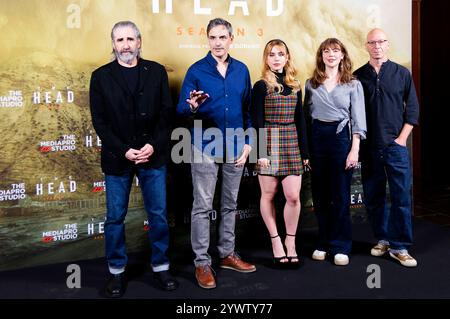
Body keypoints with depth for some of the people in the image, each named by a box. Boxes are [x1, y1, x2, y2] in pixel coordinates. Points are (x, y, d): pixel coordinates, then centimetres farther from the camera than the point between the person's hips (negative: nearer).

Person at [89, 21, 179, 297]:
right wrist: (124, 150, -12)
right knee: (115, 217, 8)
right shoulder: (101, 76, 3)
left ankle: (161, 267, 23)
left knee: (158, 214, 8)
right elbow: (100, 121, -2)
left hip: (153, 155, 1)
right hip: (117, 158, 0)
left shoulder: (156, 72, 4)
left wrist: (154, 145, -12)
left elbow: (166, 112, 1)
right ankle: (117, 271, 23)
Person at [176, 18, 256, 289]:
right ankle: (202, 262, 9)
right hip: (205, 147, -3)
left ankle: (228, 254, 26)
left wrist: (248, 142, 4)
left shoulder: (242, 70, 7)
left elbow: (248, 110, 11)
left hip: (235, 147, 4)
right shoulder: (196, 70, -4)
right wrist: (192, 106, -31)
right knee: (203, 206, 0)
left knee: (230, 204, 13)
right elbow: (181, 109, -9)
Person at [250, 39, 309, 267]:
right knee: (268, 194, 4)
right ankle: (275, 241, 18)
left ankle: (290, 241, 14)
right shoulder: (261, 86, -1)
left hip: (291, 144, 3)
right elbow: (257, 121, -6)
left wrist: (305, 151, 10)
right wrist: (261, 152, -13)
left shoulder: (295, 86, 12)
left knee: (293, 196, -3)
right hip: (269, 143, -3)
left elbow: (300, 120, 13)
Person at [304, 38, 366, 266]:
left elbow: (358, 119, 0)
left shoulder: (353, 84, 4)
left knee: (340, 195, 1)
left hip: (341, 136, -2)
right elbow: (306, 116, 9)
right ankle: (324, 243, 21)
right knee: (320, 195, 7)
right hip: (316, 137, 2)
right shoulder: (311, 84, 9)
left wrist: (354, 150, -9)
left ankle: (340, 247, 12)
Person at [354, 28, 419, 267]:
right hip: (369, 147, 1)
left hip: (395, 146, -1)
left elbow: (412, 109, 5)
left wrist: (402, 138, -3)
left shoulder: (402, 74, 5)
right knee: (373, 197, 7)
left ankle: (399, 247, 7)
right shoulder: (358, 76, 6)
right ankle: (383, 239, 23)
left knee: (401, 197, -3)